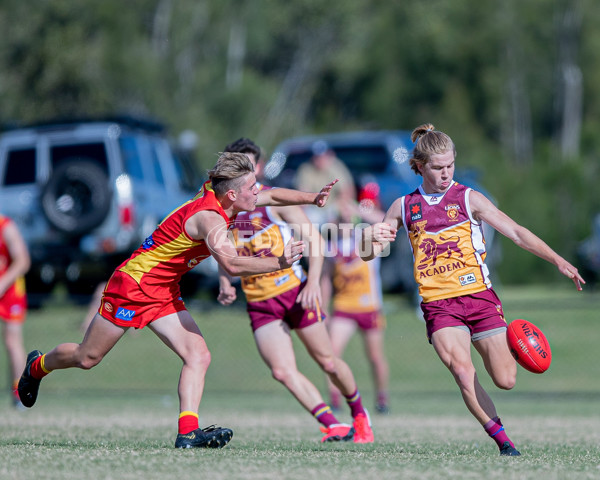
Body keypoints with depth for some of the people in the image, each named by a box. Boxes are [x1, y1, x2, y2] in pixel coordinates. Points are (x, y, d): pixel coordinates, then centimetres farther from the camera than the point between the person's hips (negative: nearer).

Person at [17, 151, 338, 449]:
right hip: (133, 285, -9)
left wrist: (311, 198, 5)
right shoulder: (210, 218, -28)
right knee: (87, 358, 7)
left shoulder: (219, 200, 0)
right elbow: (231, 265, -43)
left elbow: (272, 196, 15)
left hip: (164, 294, 9)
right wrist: (278, 263, -44)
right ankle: (38, 366, 37)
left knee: (198, 355, -10)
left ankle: (188, 432, -18)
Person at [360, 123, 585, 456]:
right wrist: (371, 238, -11)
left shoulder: (468, 199, 4)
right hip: (438, 303, 0)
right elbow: (368, 253, 14)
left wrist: (557, 260, -9)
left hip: (478, 296, 0)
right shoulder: (404, 207, 10)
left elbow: (517, 233, 2)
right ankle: (501, 439, -13)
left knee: (505, 380, -6)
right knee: (463, 373, -24)